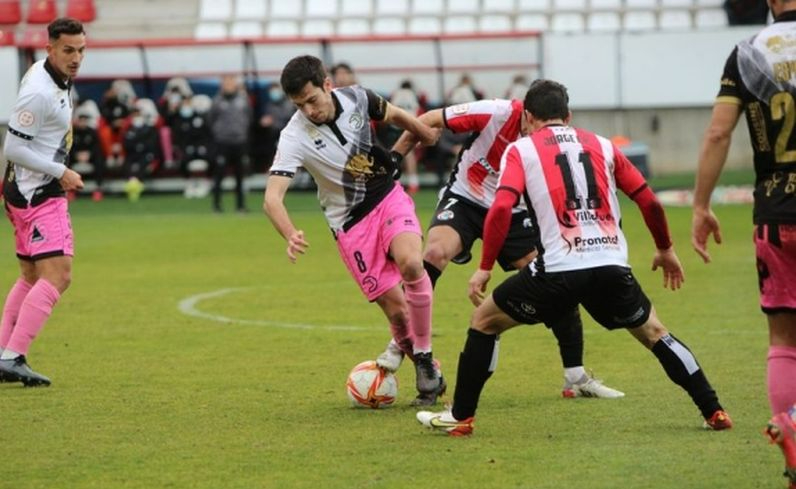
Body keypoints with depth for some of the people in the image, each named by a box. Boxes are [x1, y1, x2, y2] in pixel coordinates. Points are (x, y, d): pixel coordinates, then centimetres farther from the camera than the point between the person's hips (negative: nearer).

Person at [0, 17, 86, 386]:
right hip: (36, 193, -11)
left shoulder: (57, 78, 9)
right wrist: (61, 172, -16)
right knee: (57, 276, -17)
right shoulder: (40, 91, -22)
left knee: (31, 278, 17)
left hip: (36, 191, 11)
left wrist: (59, 174, 19)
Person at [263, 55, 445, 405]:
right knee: (394, 305, -9)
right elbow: (272, 198, -30)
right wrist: (291, 236, -48)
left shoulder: (356, 98, -11)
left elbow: (395, 115, 13)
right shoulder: (295, 137, -21)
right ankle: (426, 374, 15)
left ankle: (423, 358, -12)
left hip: (388, 196, 2)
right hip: (350, 222, -2)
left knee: (410, 263, -27)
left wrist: (425, 133, 28)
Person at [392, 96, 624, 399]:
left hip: (514, 213, 3)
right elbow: (427, 122, -15)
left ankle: (576, 379, 9)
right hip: (464, 200, -3)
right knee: (435, 252, -33)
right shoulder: (493, 114, -26)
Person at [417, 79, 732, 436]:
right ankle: (713, 412, 17)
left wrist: (484, 268, -1)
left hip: (558, 269, -3)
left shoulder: (520, 150, 9)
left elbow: (501, 208, -7)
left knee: (484, 322, 16)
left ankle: (461, 417, 15)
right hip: (612, 266, 3)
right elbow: (649, 201, 18)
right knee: (654, 333, 23)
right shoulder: (601, 146, 18)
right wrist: (665, 249, 32)